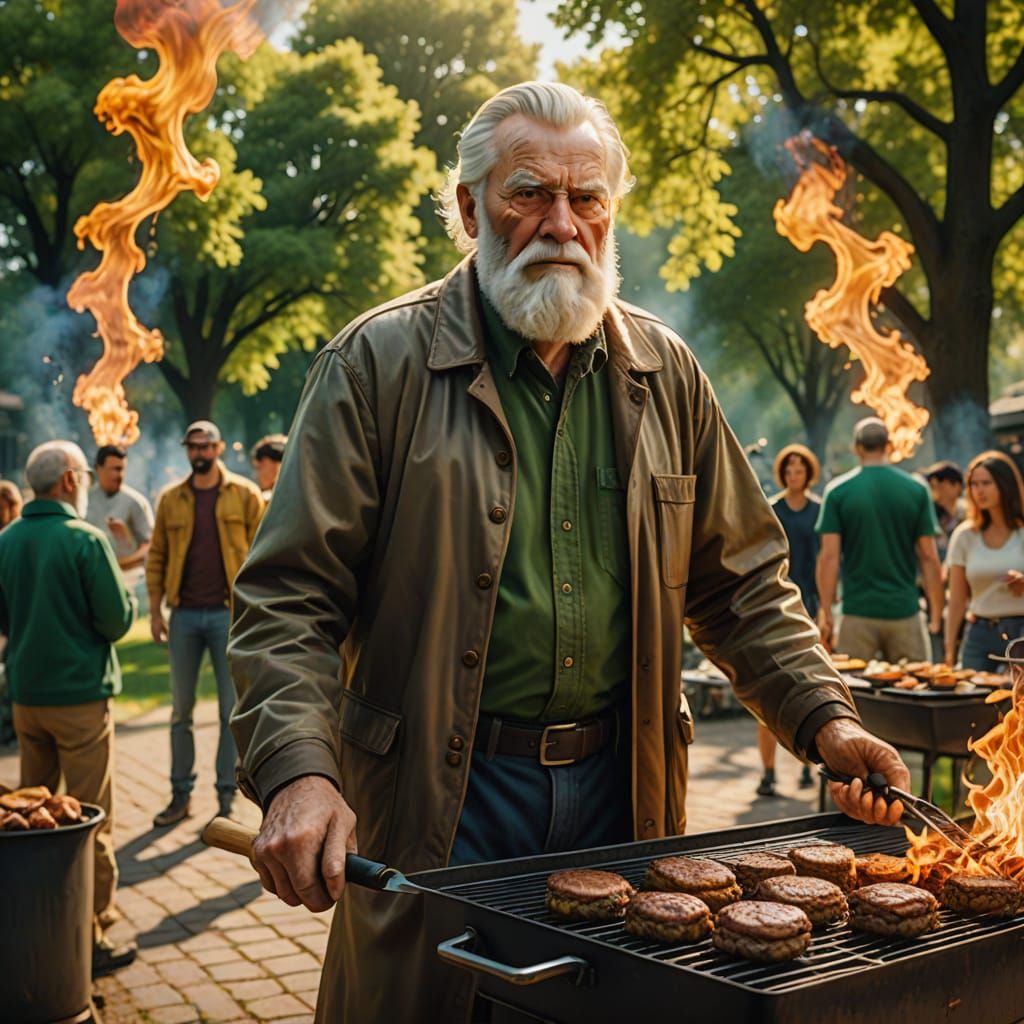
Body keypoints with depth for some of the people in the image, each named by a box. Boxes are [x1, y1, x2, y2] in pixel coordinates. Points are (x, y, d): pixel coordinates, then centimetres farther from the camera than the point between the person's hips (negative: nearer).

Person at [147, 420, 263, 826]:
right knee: (180, 709, 9)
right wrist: (155, 611, 2)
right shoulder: (171, 499, 6)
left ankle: (226, 796, 12)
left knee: (232, 709, 2)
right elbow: (157, 557, 8)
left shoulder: (244, 494, -1)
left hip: (229, 613, -3)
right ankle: (181, 794, 19)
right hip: (184, 615, 3)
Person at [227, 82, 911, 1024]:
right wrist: (298, 772, -22)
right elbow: (289, 598, -9)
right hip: (435, 800, -3)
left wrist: (822, 717, 1)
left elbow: (740, 582, 13)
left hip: (622, 792, 4)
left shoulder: (664, 373, 7)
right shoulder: (380, 363, -6)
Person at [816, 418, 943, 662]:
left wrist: (825, 613, -1)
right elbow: (929, 557, -1)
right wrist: (936, 615, 4)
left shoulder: (837, 491, -2)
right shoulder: (916, 490, 0)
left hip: (858, 614, -1)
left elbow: (829, 557, -6)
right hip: (905, 613, 1)